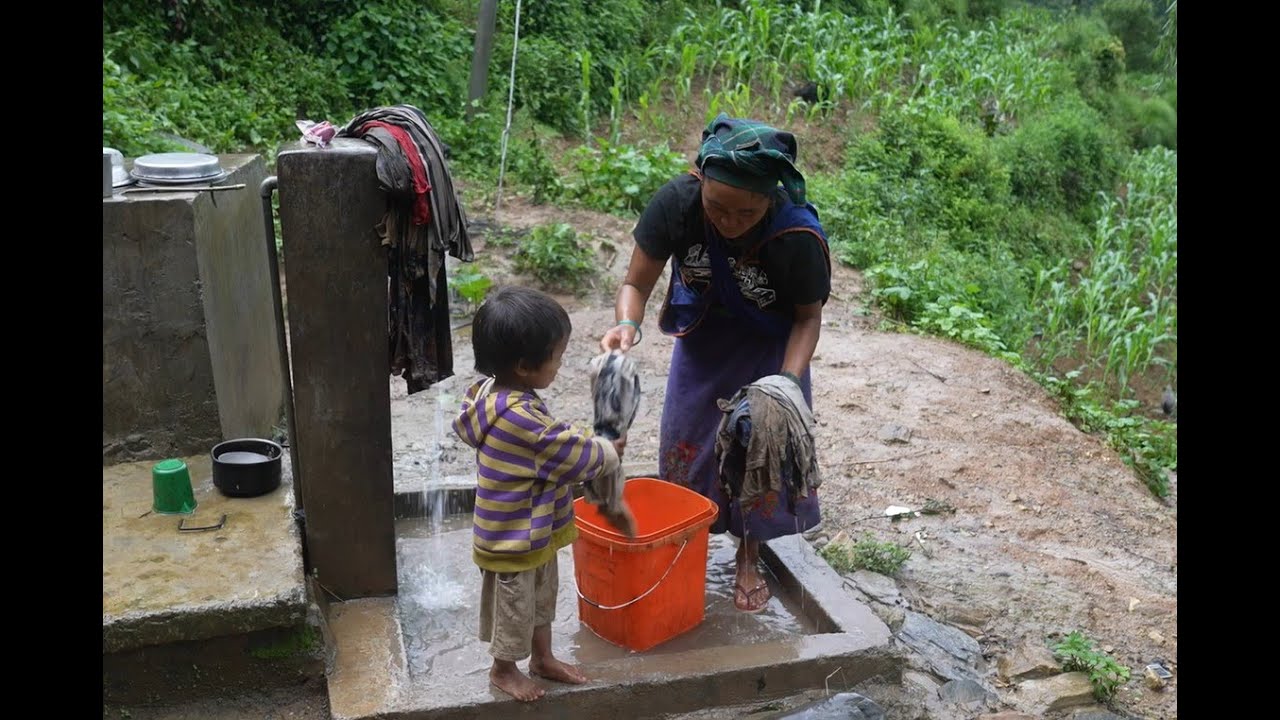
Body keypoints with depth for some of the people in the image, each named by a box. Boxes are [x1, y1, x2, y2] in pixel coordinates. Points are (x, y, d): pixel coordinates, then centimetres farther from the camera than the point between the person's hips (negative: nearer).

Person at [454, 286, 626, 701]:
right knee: (515, 605, 15)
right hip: (514, 539, -9)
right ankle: (503, 669, 38)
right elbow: (572, 455, -24)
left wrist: (595, 450, 0)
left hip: (534, 531, 9)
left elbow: (556, 444, 9)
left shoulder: (497, 392, -4)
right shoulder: (520, 419, -36)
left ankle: (542, 659, 46)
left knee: (542, 596, 26)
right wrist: (609, 454, -7)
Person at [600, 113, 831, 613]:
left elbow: (808, 317, -17)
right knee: (683, 443, 8)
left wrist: (788, 380, -32)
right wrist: (627, 325, -41)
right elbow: (637, 283, -19)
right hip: (701, 340, 2)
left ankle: (749, 561, 27)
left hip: (767, 348, -2)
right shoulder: (676, 202, -32)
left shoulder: (798, 236, -35)